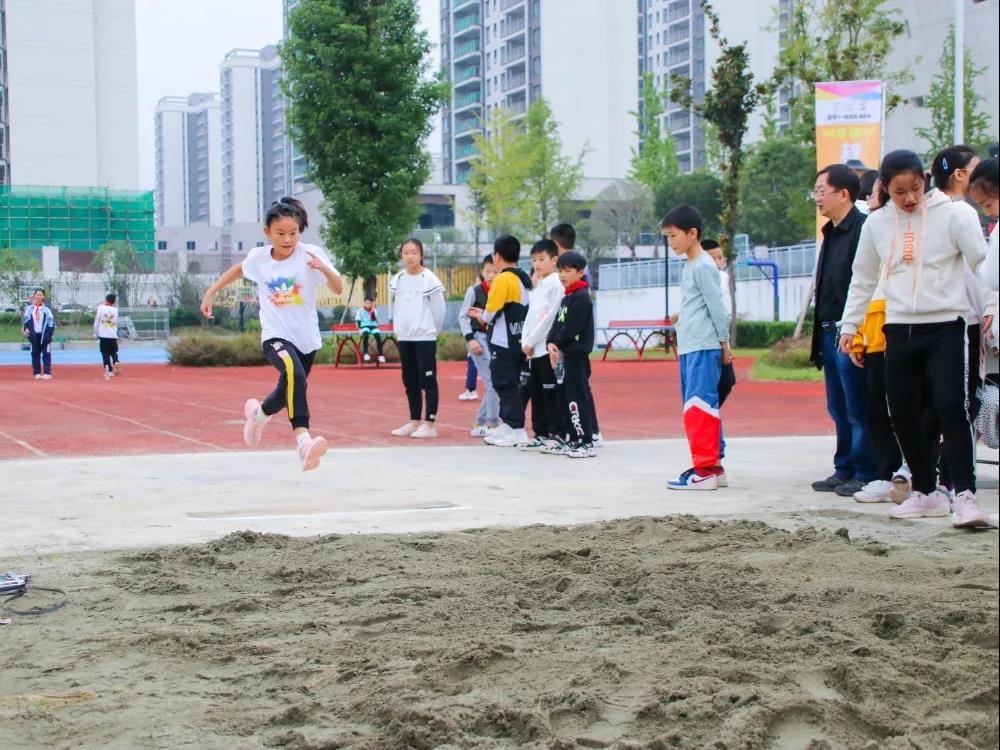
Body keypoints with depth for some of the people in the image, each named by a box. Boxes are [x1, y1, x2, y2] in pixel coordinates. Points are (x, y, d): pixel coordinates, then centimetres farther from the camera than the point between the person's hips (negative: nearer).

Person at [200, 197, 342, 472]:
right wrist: (211, 292, 19)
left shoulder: (311, 254, -12)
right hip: (275, 336, -2)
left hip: (307, 339, 2)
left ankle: (259, 412, 55)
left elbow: (338, 289, -19)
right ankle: (303, 441, -44)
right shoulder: (258, 257, -4)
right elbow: (238, 270, 19)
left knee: (288, 392, 21)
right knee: (294, 374, -34)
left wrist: (325, 269, -37)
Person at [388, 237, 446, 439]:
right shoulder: (397, 280, 6)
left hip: (425, 338, -5)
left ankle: (430, 424, 0)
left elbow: (439, 309, -5)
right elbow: (396, 307, 14)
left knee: (428, 381, -3)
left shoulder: (430, 279, -8)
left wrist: (432, 331, 2)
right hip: (404, 338, 5)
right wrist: (399, 329, 10)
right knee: (410, 382, 11)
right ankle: (414, 422, 19)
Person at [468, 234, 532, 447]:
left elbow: (490, 315, -16)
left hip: (503, 343, -9)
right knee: (511, 384, 15)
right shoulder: (524, 279, 11)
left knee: (506, 385, -5)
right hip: (519, 340, 9)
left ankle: (517, 431, -5)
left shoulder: (503, 279, -14)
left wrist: (478, 315, 5)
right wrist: (485, 314, 16)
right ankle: (508, 426, 20)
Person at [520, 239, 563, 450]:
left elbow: (548, 317, -14)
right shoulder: (536, 287, 18)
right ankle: (541, 434, 17)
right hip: (533, 349, 8)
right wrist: (525, 341, 5)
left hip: (548, 347, -8)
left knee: (551, 392, -5)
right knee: (536, 392, 10)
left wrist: (531, 341, -12)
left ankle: (558, 434, 0)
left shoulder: (556, 285, -8)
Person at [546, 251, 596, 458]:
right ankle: (574, 439, 18)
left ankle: (586, 442, -9)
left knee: (577, 398, -10)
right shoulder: (566, 297, 19)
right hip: (565, 355, 10)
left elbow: (571, 328, -17)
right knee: (567, 397, 12)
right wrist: (551, 344, -4)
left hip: (577, 355, -10)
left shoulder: (581, 297, -11)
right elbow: (557, 323, 13)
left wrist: (558, 344, -6)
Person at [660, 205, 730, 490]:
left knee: (699, 405, -11)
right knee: (700, 406, 11)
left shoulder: (703, 266, -11)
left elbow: (716, 307, -11)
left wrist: (724, 343, -6)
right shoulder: (690, 266, 18)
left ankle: (704, 468, -11)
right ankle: (713, 465, 17)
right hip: (689, 348, 10)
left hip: (703, 348, -10)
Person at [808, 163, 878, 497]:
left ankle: (865, 473, 4)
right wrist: (820, 333, 16)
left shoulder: (864, 229, -12)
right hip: (830, 332, 9)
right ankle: (844, 470, 20)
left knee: (859, 410, -2)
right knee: (839, 410, 13)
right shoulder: (831, 233, 17)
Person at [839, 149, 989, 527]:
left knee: (951, 408, -14)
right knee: (902, 414, 7)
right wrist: (849, 324, 15)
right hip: (899, 330, 5)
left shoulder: (953, 214, -4)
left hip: (945, 326, -4)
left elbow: (983, 263, -6)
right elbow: (863, 279, 17)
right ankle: (926, 492, 21)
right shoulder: (877, 223, 8)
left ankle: (965, 496, -10)